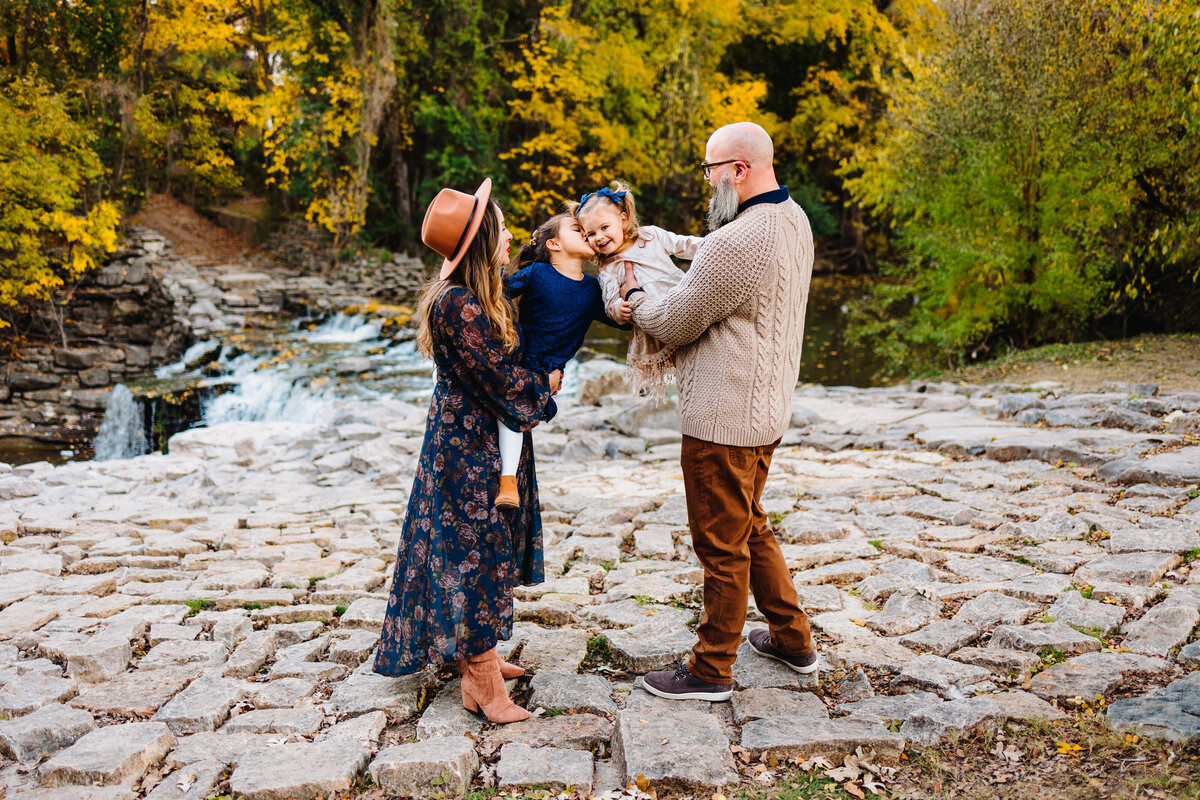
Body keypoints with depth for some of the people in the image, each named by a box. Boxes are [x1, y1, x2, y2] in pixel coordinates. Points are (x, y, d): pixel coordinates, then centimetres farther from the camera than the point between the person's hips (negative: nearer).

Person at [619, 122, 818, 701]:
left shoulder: (739, 243, -25)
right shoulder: (793, 219, 7)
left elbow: (673, 324, -15)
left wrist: (633, 295, 4)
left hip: (724, 418, -10)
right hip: (765, 408, 10)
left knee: (722, 545, 4)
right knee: (750, 528, 24)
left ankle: (711, 671, 21)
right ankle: (792, 639, 36)